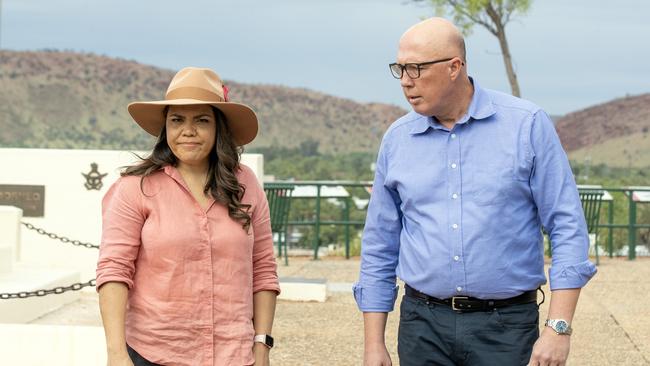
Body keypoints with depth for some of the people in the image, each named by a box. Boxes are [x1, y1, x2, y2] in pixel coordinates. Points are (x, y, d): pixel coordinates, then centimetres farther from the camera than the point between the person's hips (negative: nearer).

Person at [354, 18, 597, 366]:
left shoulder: (527, 125, -5)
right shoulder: (397, 139, 4)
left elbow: (567, 227, -6)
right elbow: (379, 248, 9)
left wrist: (558, 328, -13)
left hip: (506, 325, -2)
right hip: (422, 326, 3)